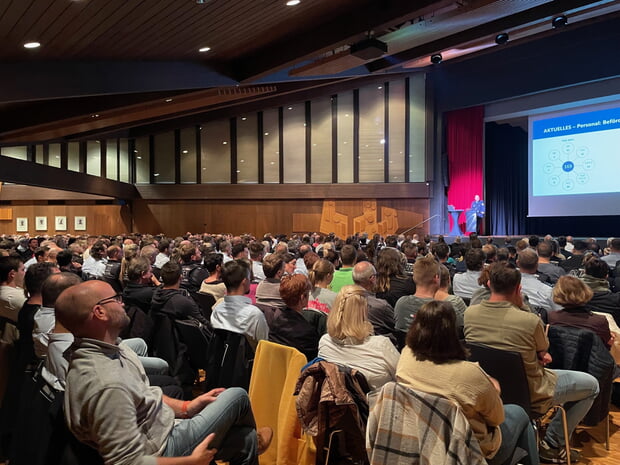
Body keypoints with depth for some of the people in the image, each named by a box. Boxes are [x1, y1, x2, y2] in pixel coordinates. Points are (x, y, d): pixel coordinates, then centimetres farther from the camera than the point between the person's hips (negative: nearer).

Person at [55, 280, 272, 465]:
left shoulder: (108, 350, -3)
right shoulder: (105, 384, -35)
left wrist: (186, 407, 5)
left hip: (160, 430, 9)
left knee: (245, 441, 12)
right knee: (237, 396, 2)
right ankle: (253, 440, 35)